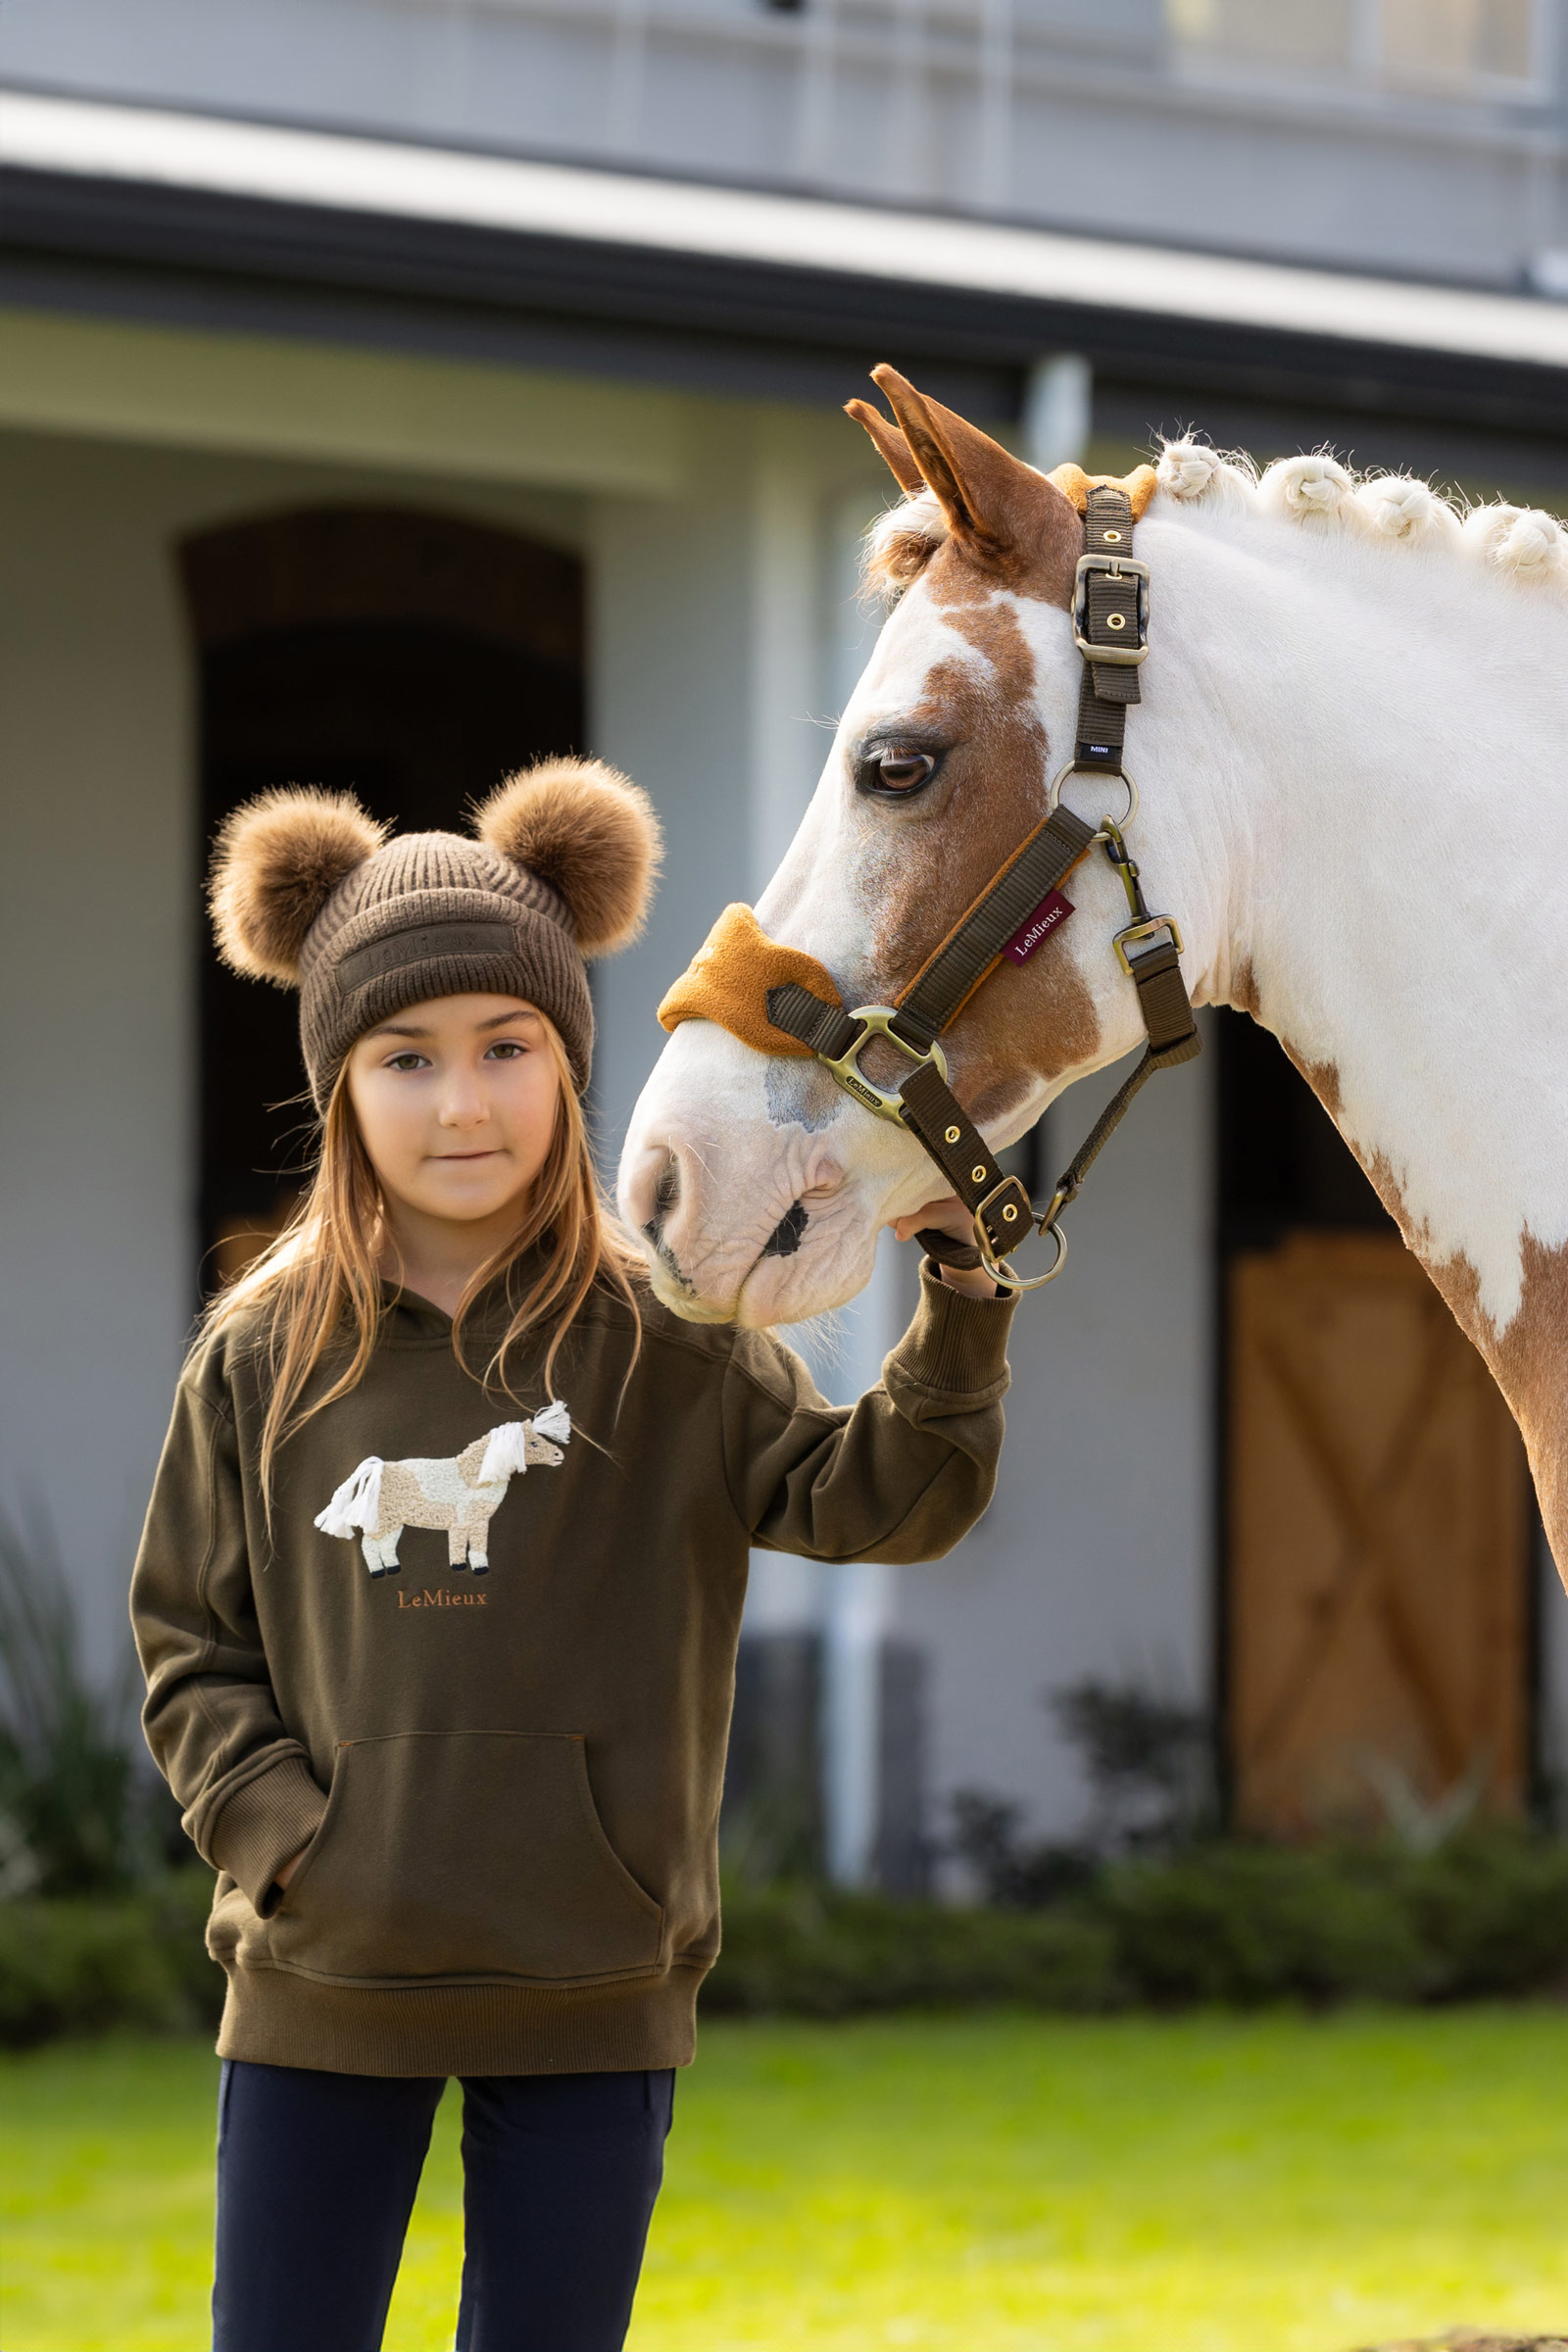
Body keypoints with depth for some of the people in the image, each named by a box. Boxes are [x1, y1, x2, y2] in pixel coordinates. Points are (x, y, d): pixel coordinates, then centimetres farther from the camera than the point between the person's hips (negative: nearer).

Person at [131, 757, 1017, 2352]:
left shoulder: (670, 1340, -1)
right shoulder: (263, 1357, 1)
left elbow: (877, 1499, -8)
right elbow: (190, 1642, 6)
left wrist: (960, 1305, -22)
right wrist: (275, 1831, -10)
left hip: (593, 1994, -1)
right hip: (323, 1987, 1)